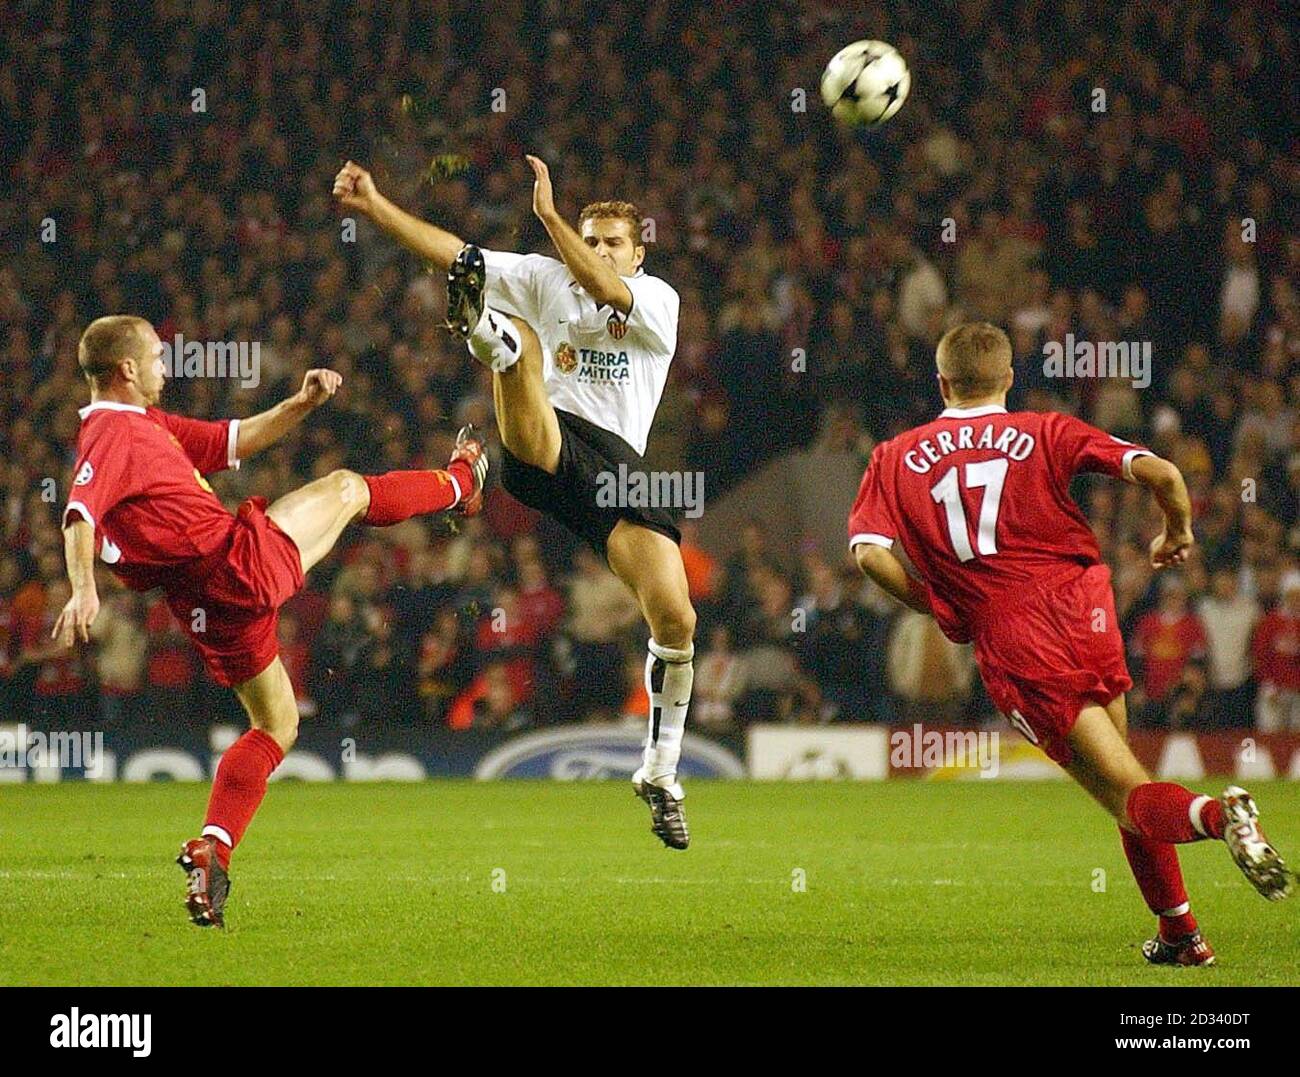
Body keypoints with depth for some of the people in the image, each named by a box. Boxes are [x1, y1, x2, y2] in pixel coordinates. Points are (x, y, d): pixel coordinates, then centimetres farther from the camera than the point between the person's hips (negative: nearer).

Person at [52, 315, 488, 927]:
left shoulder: (148, 424, 17)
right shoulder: (113, 434, -15)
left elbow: (233, 442, 24)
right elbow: (80, 515, -30)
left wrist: (301, 405, 15)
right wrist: (84, 588, -45)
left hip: (211, 602, 10)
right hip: (243, 562, -10)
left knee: (276, 723, 22)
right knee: (344, 488, 14)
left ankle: (211, 851, 7)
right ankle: (458, 484, 44)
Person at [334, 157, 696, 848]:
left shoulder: (658, 299, 10)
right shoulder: (544, 280, 17)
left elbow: (607, 293, -12)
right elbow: (454, 253, 11)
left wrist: (550, 215, -18)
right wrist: (374, 205, 2)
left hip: (617, 465, 0)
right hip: (544, 448, 0)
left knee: (675, 620, -12)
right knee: (519, 333, -26)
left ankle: (660, 770, 5)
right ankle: (488, 332, -67)